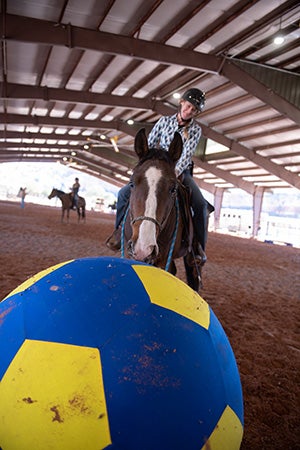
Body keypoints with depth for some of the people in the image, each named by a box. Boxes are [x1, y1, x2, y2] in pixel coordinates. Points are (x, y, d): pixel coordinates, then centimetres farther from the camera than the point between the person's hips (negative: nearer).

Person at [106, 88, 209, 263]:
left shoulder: (195, 130, -2)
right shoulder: (165, 121, 3)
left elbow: (188, 153, -17)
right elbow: (149, 145, 5)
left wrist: (176, 172, -33)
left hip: (181, 172, -1)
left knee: (201, 204, -25)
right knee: (124, 193, -15)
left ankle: (199, 246, -9)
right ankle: (120, 229, 6)